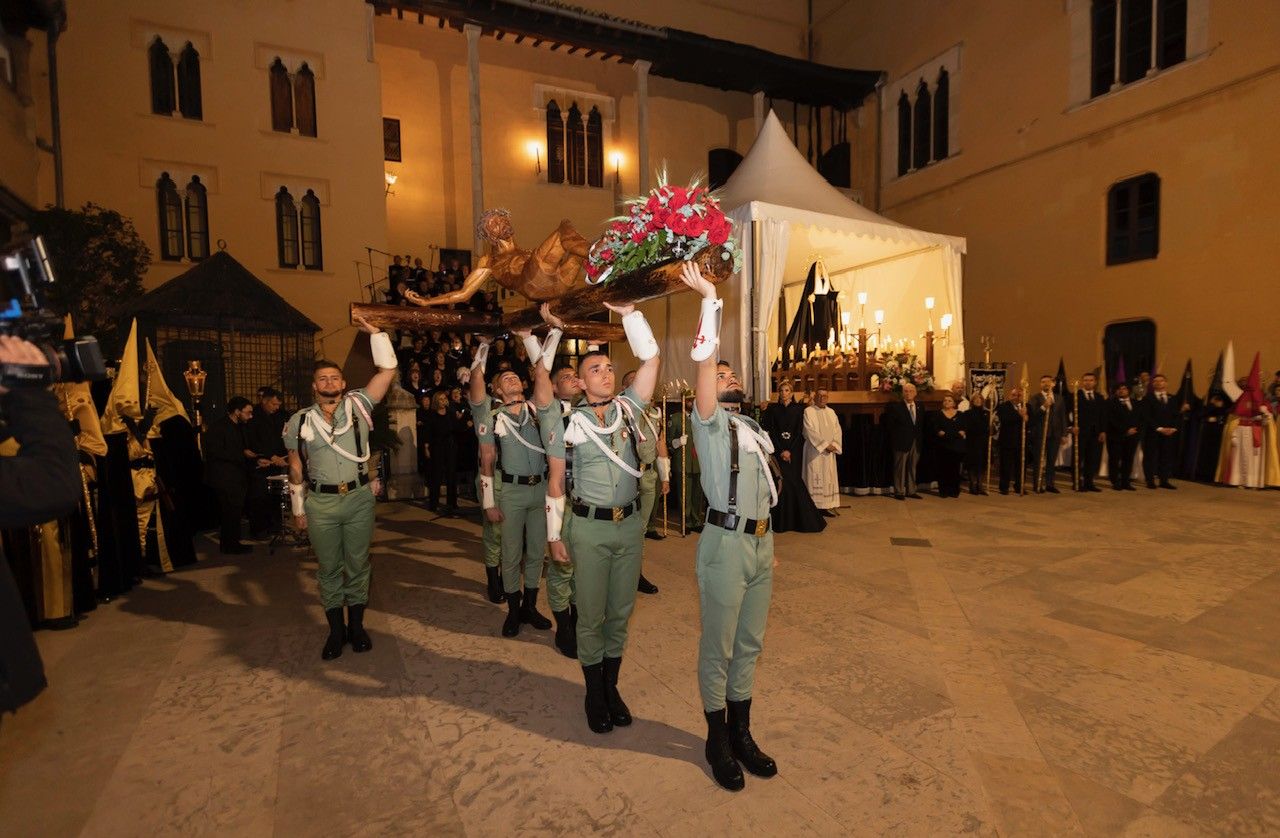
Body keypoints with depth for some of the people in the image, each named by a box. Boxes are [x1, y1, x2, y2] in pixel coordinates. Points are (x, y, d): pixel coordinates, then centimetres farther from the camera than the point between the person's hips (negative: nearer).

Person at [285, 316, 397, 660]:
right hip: (320, 503, 1)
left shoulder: (358, 405, 0)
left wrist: (373, 331, -6)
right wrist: (298, 508, 9)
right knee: (328, 568, 11)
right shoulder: (300, 421, 2)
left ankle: (356, 625, 27)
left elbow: (388, 369, -4)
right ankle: (336, 630, 26)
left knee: (358, 564, 10)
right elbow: (296, 468, 8)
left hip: (359, 498, 0)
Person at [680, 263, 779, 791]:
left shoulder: (752, 429, 17)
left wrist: (768, 541, 16)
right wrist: (708, 297, -16)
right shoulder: (709, 422, -3)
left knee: (749, 643, 16)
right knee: (718, 646, 5)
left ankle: (742, 733, 31)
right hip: (726, 543, -7)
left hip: (761, 541, 7)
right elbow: (704, 358, -17)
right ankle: (718, 740, 23)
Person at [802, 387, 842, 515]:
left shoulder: (831, 412, 13)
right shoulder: (808, 411, -5)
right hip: (814, 451, -6)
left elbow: (837, 430, 9)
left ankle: (826, 506, 10)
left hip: (829, 452, 6)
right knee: (815, 479, -5)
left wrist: (834, 445, -8)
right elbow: (810, 431, -13)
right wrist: (825, 444, -15)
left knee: (829, 479, 5)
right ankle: (814, 508, -1)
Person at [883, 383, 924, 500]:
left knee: (912, 467, 11)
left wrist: (920, 439, 6)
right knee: (900, 468, -1)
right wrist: (896, 438, -5)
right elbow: (889, 424, -5)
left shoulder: (920, 407, 10)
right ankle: (899, 492, 4)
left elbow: (922, 425, 15)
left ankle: (911, 491, 19)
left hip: (915, 443, 5)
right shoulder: (895, 407, -6)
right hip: (902, 442, -5)